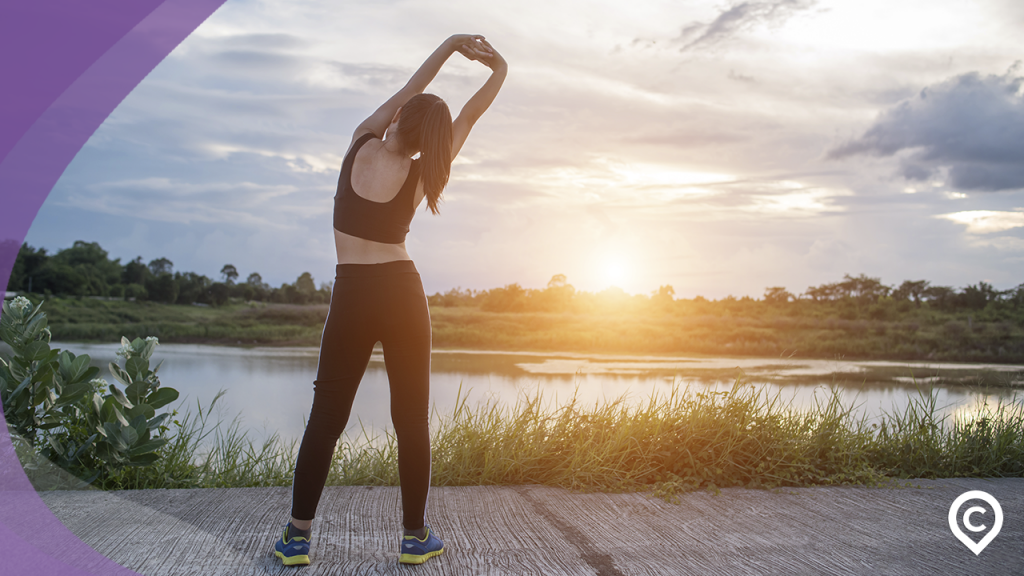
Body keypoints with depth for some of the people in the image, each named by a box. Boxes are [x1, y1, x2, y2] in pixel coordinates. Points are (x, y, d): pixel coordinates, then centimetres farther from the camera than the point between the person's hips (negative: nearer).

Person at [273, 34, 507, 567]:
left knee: (326, 417, 6)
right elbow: (468, 117, 9)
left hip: (352, 297, 1)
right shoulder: (421, 175, -2)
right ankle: (414, 535, 11)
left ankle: (297, 536, 10)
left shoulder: (360, 143, -2)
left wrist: (450, 44, 16)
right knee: (411, 419, 6)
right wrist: (499, 72, 21)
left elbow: (406, 93, 11)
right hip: (402, 292, 0)